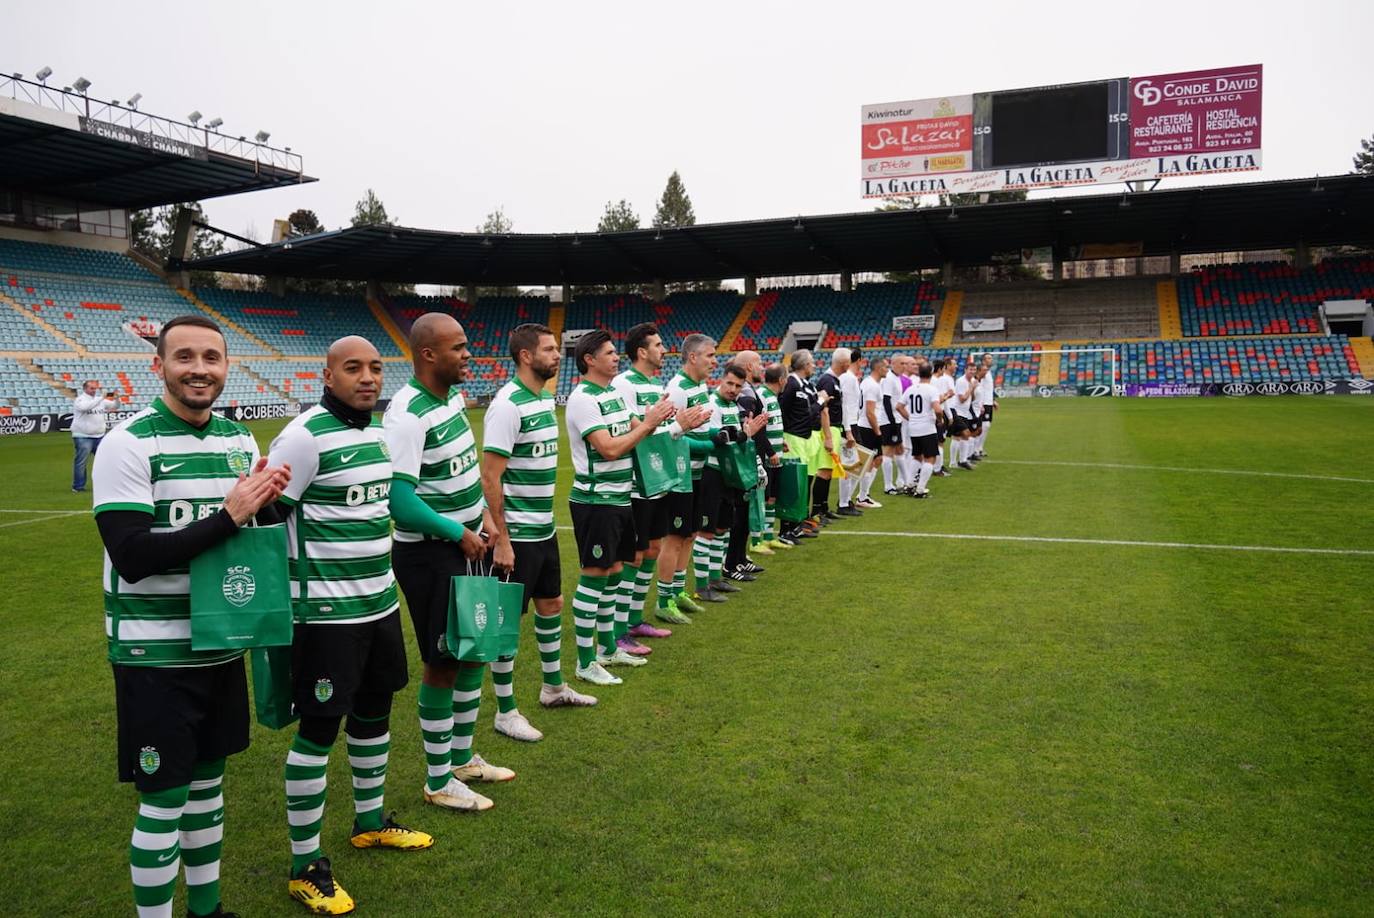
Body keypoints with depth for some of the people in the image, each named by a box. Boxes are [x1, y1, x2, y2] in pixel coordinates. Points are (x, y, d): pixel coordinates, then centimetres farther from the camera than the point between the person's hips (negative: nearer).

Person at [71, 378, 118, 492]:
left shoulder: (100, 399, 12)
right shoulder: (79, 400, -6)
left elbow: (115, 406, 15)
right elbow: (85, 407, -29)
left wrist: (116, 398, -7)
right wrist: (101, 398, -32)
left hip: (99, 436, 6)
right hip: (83, 437, -6)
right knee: (81, 462, -3)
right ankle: (78, 487, 4)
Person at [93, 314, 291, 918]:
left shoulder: (239, 439, 5)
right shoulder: (129, 444, -14)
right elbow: (132, 557, -20)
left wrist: (269, 502, -8)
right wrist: (228, 516, -24)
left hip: (221, 643, 6)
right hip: (155, 653, -6)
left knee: (208, 780, 19)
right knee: (164, 801, 3)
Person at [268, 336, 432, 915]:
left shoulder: (379, 429, 8)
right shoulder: (304, 436, -17)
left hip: (379, 602, 8)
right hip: (326, 612, -8)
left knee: (374, 713, 19)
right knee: (319, 730, 2)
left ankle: (370, 822, 39)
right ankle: (305, 866, 17)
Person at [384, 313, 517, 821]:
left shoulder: (454, 399, 6)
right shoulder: (406, 415, -23)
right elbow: (399, 499, -27)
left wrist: (483, 517, 7)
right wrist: (460, 534, -18)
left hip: (466, 547, 9)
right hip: (429, 555, -9)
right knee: (442, 664, 2)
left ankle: (462, 757, 36)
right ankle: (438, 781, 20)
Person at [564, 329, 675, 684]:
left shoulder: (615, 394, 12)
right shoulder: (583, 399, -16)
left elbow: (636, 433, 14)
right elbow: (610, 448, -23)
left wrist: (654, 419, -6)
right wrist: (648, 422, -18)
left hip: (619, 498, 9)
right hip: (595, 501, -9)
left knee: (613, 572, 15)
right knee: (594, 575, -4)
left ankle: (607, 648, 28)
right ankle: (585, 663, 4)